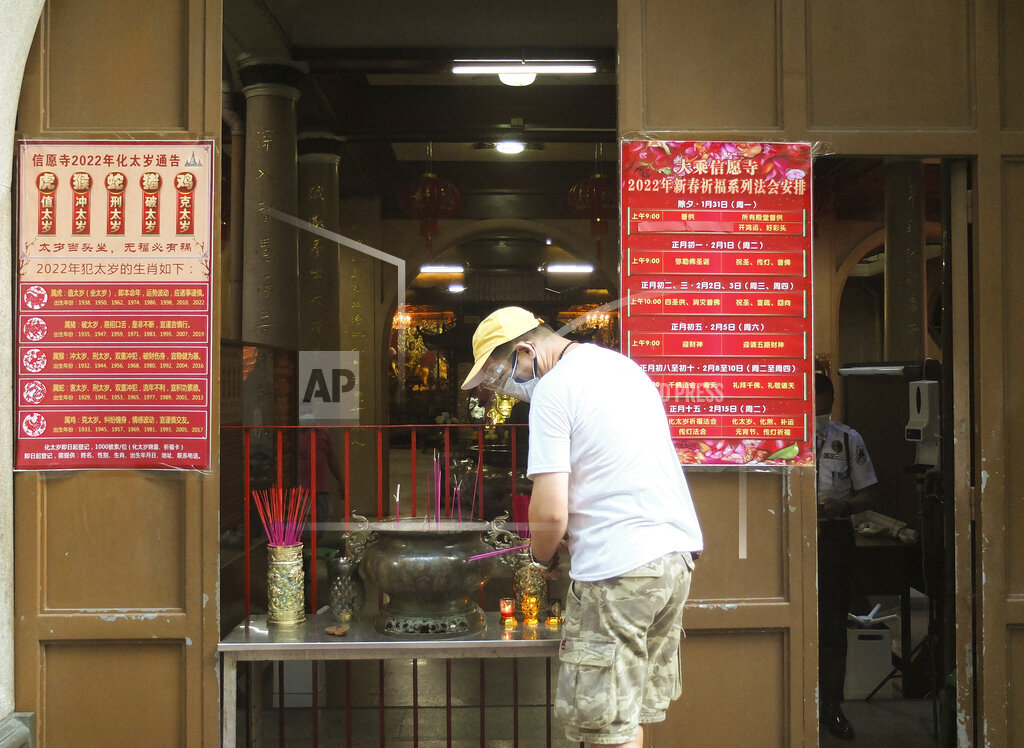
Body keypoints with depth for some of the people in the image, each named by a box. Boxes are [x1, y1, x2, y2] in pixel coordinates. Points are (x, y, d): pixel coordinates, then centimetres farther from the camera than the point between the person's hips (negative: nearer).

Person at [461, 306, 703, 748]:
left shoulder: (552, 390, -11)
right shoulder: (625, 367, 17)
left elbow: (551, 512, -16)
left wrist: (543, 558, 4)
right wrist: (569, 540, 24)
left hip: (618, 568, -9)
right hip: (676, 551, 9)